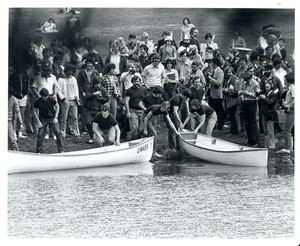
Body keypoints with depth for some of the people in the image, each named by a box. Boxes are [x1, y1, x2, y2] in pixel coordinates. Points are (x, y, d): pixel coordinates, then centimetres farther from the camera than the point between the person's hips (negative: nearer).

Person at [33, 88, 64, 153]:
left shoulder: (51, 99, -17)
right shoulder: (37, 102, -16)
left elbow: (57, 106, -1)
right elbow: (35, 111, 0)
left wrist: (56, 117, -7)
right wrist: (38, 121, -6)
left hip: (52, 118, 0)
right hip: (43, 119, 0)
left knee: (58, 133, -9)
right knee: (40, 135, -7)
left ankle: (61, 150, -1)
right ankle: (39, 151, 7)